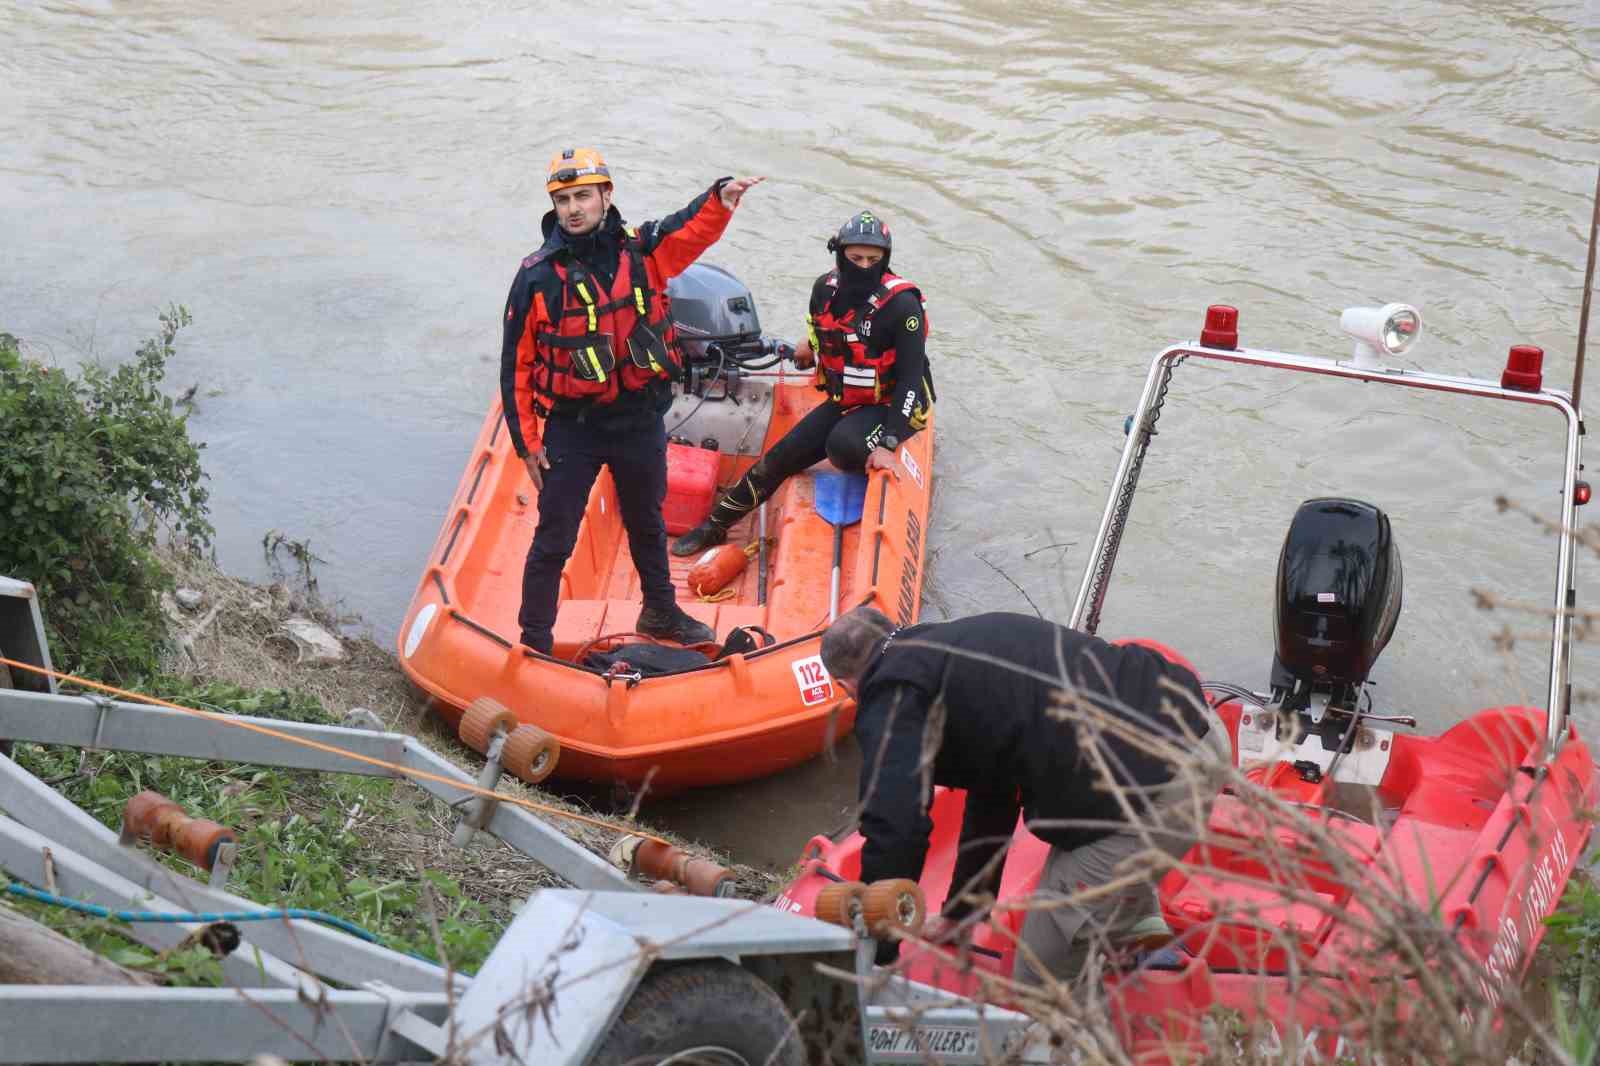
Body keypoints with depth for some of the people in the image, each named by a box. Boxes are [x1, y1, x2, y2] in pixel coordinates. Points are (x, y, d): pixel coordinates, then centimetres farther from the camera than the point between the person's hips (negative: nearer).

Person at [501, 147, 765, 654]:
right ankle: (534, 642, 15)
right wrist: (527, 442, -7)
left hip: (641, 421, 3)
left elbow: (694, 225, -10)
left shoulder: (641, 251, -4)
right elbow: (516, 365, -7)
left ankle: (660, 612, 45)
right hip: (572, 428, -3)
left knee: (648, 524, 24)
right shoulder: (537, 276, -11)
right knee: (554, 540, 3)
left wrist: (722, 197, -35)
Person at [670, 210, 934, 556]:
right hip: (843, 401, 6)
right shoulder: (825, 290, -5)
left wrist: (888, 444, -29)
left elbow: (911, 377, -23)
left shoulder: (901, 303, -22)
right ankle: (714, 526, 13)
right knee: (781, 457, 0)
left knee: (843, 445, -36)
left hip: (890, 406, -6)